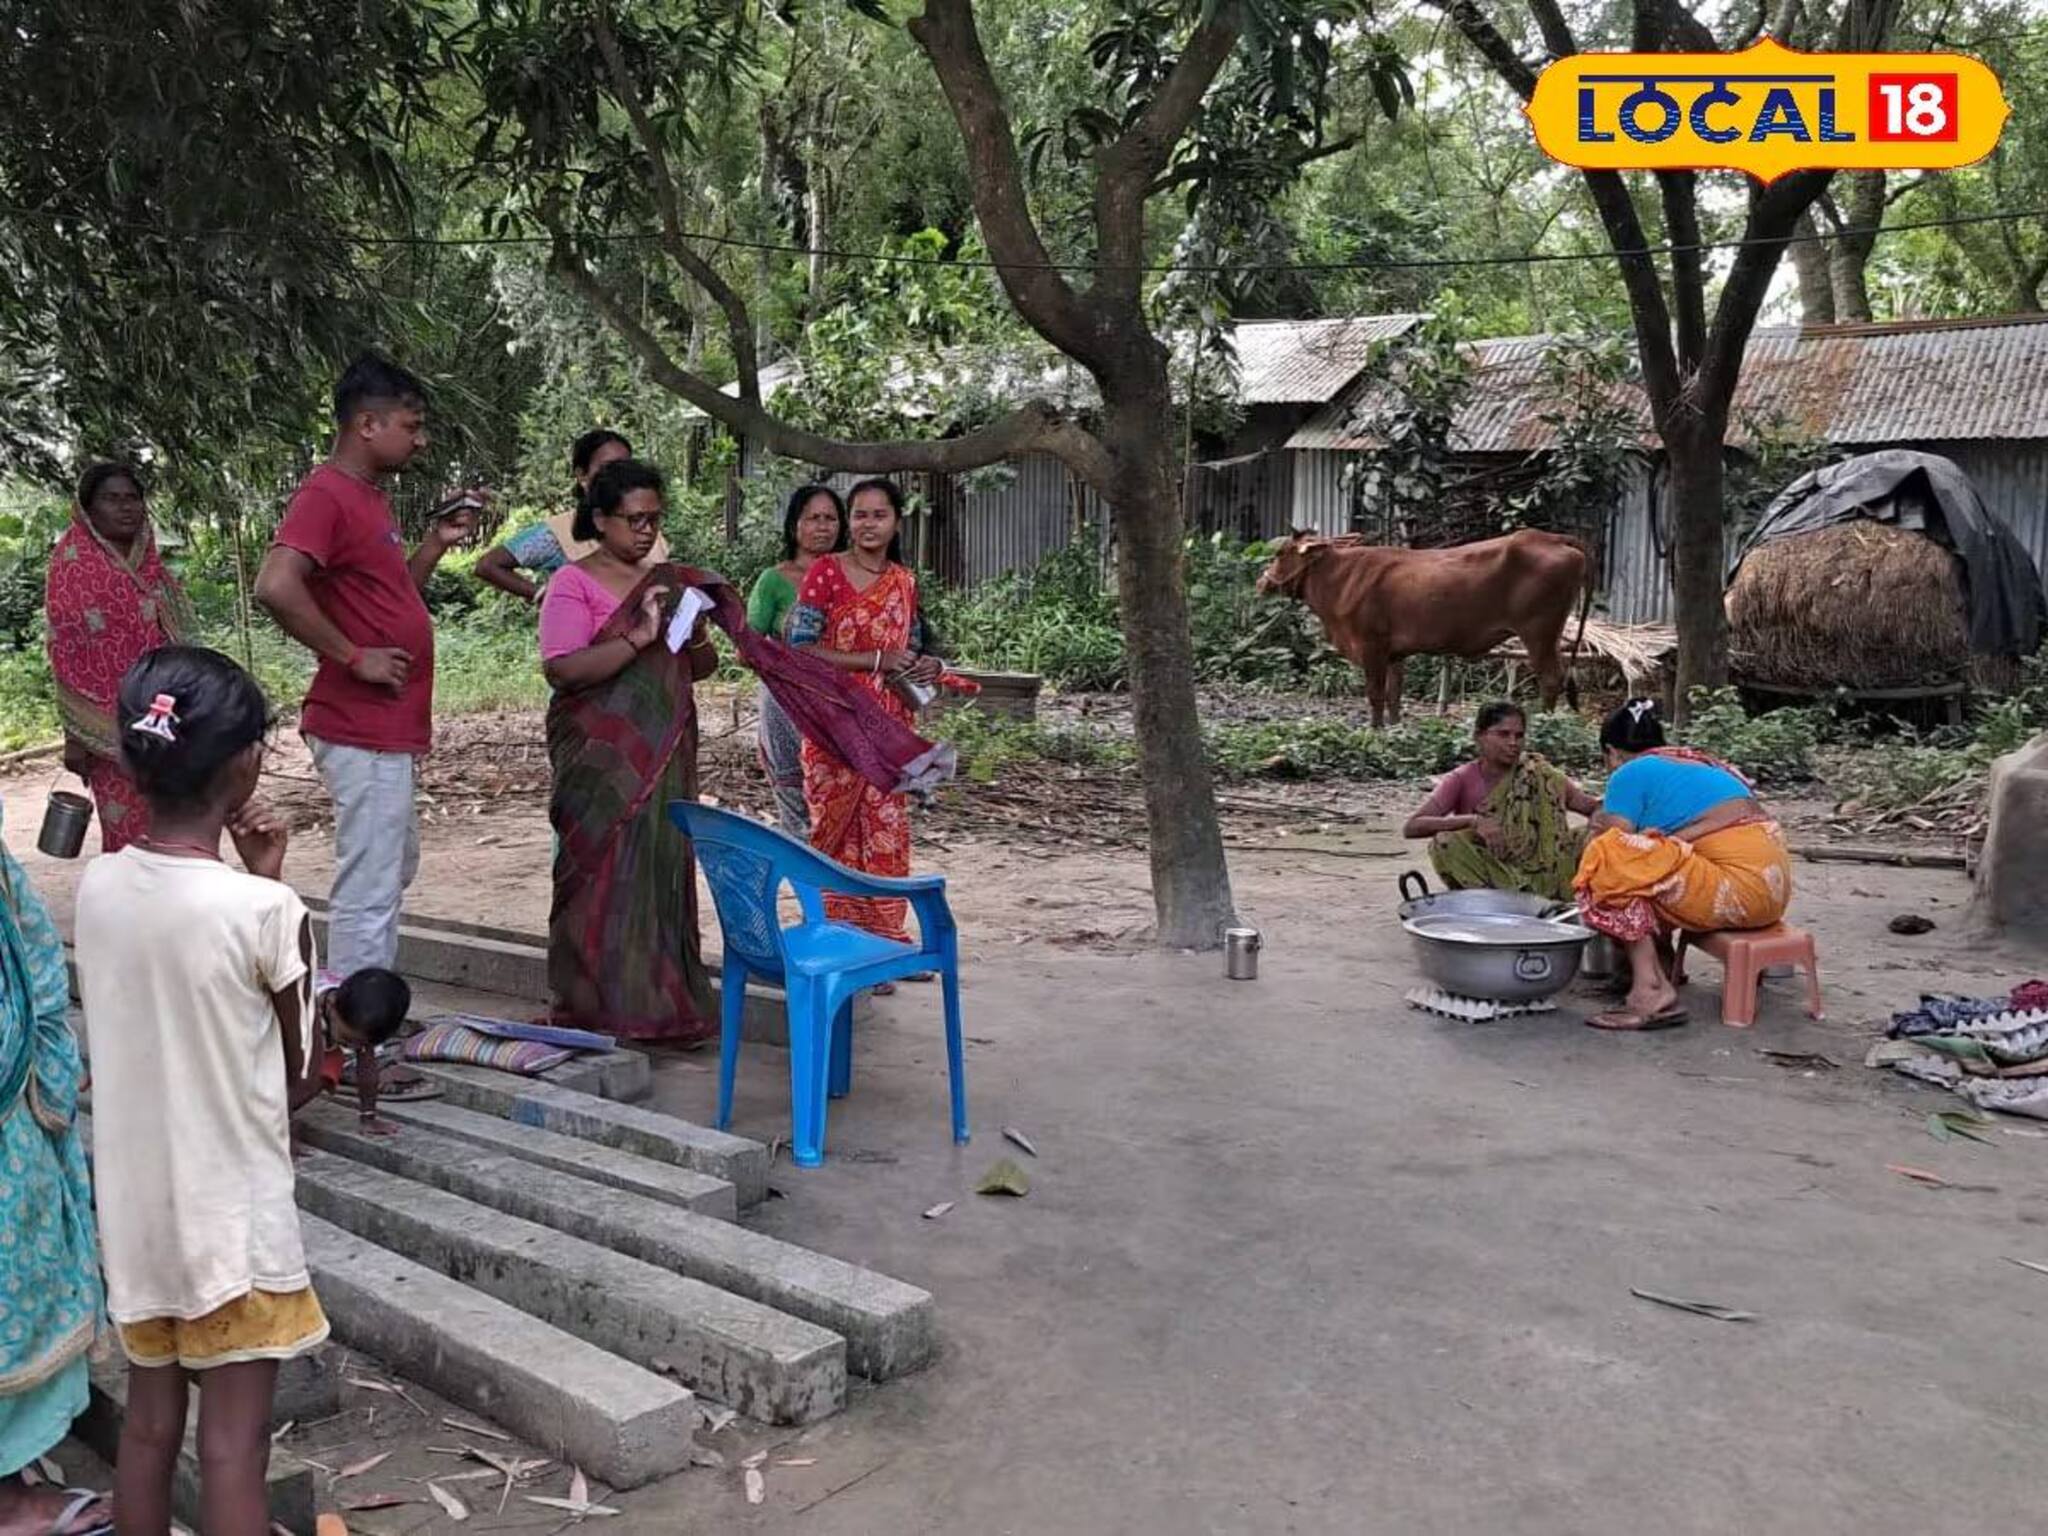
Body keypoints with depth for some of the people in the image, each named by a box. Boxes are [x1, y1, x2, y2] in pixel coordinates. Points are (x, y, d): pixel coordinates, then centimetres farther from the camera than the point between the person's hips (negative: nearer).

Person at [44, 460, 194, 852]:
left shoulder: (148, 563, 12)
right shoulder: (73, 563, -7)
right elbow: (65, 655, -10)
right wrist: (75, 736, -14)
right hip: (111, 727, -6)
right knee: (131, 837, -4)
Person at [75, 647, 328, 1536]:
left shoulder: (98, 886, -4)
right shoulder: (261, 909, -20)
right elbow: (304, 1078, -8)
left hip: (134, 1205, 6)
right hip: (232, 1213, -6)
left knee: (149, 1420, 18)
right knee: (233, 1441, 5)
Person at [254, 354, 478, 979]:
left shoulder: (368, 496, 15)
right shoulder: (326, 495, -15)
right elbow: (276, 586, -30)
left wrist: (437, 544, 10)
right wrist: (354, 657, -22)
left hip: (389, 728, 11)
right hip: (363, 730, -11)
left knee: (396, 867, 21)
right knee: (369, 891, -6)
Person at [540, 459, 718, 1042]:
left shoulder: (668, 581, 15)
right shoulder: (573, 583, -3)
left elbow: (702, 668, 18)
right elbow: (562, 668, -16)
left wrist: (695, 634, -4)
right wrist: (637, 637, -22)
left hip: (664, 756, 6)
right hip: (600, 758, -6)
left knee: (664, 869, 5)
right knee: (603, 871, -6)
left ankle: (661, 1005, 12)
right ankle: (596, 1010, 2)